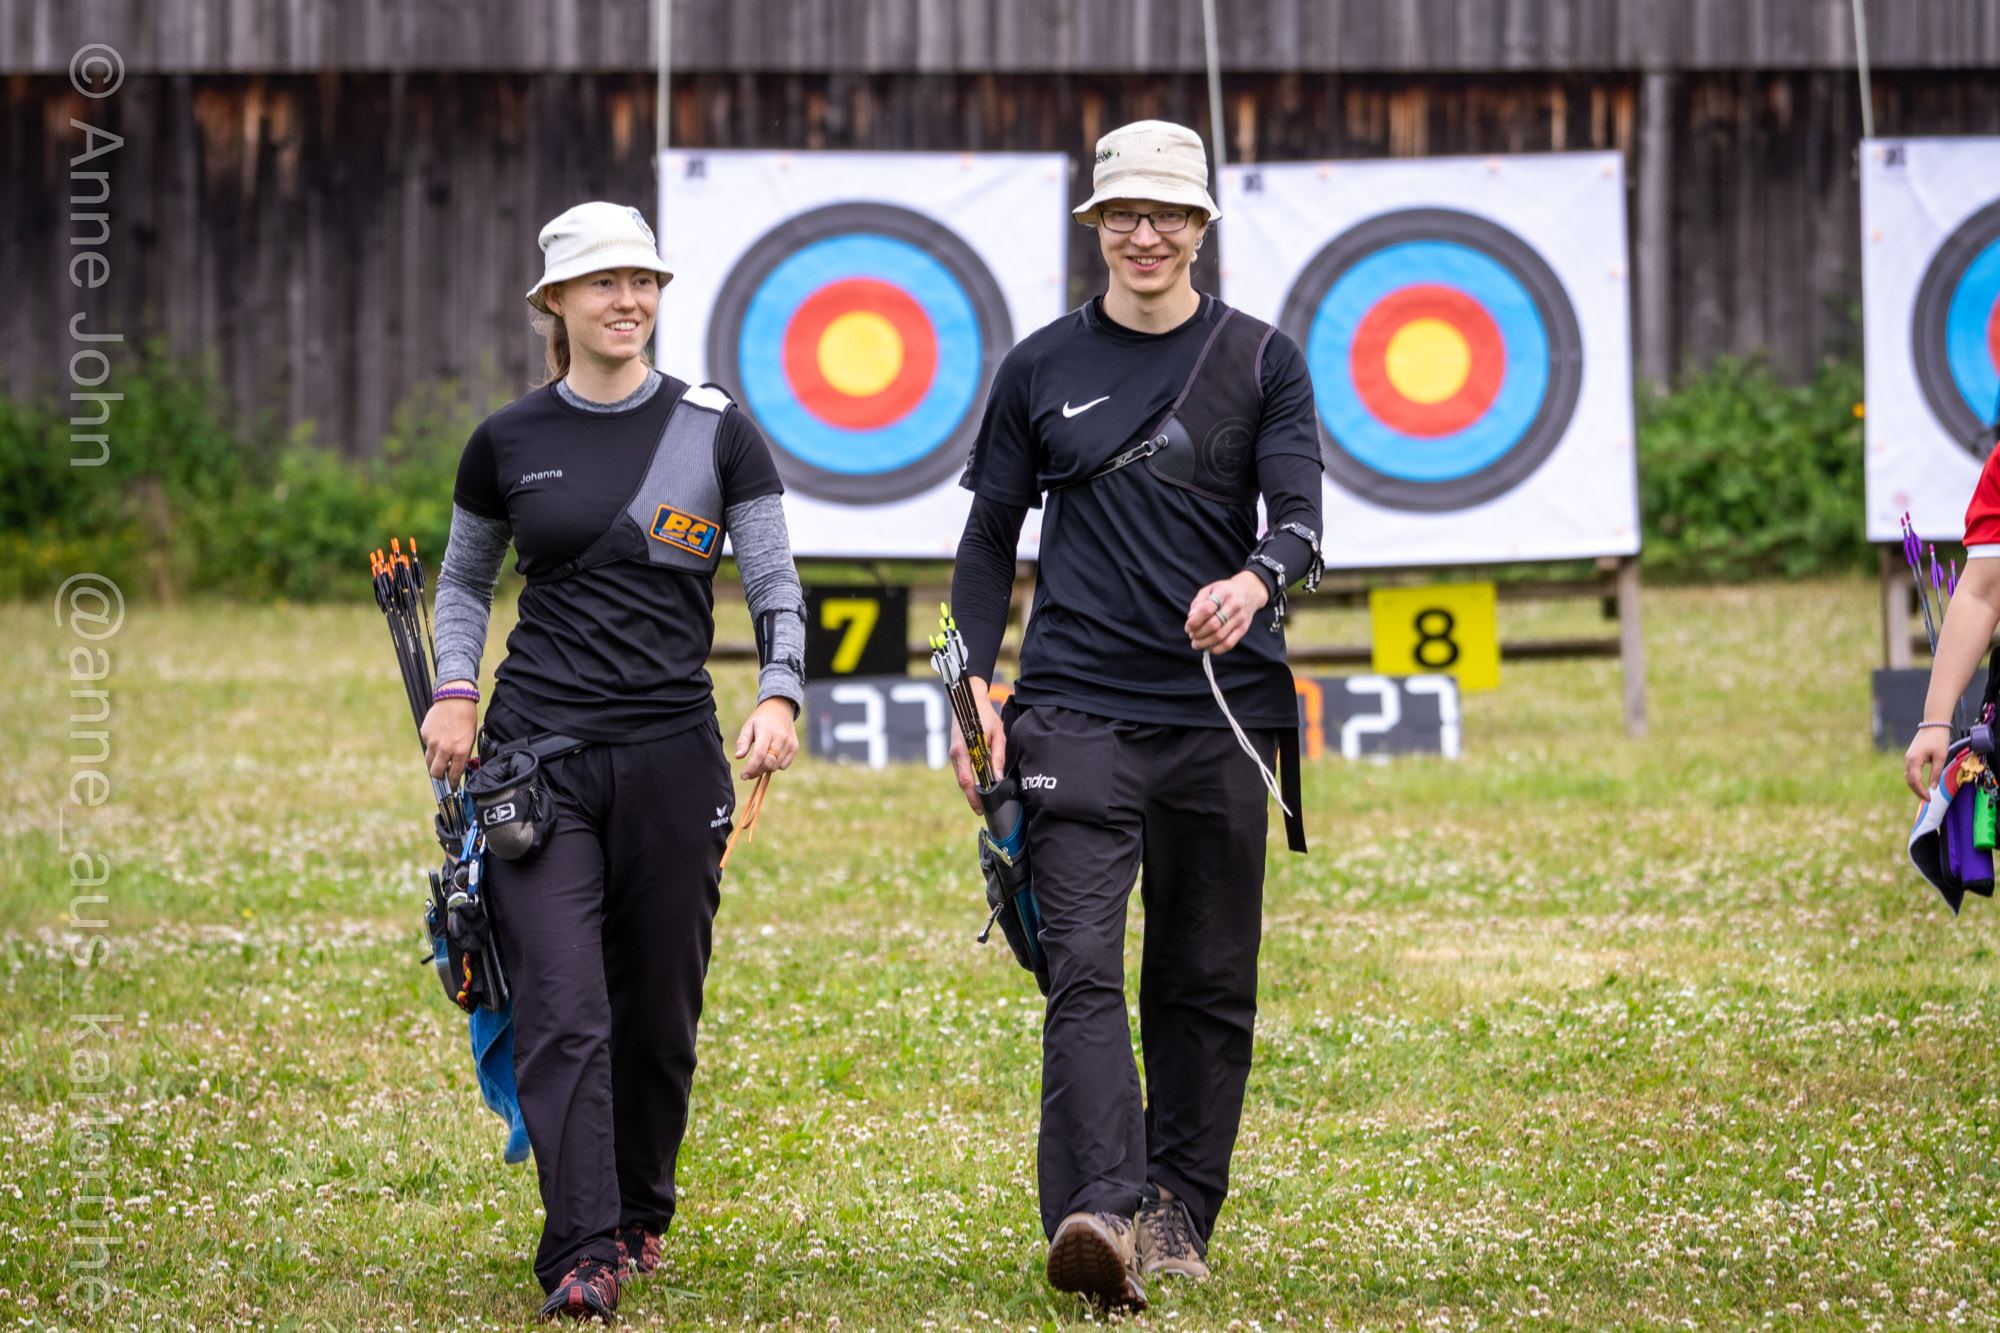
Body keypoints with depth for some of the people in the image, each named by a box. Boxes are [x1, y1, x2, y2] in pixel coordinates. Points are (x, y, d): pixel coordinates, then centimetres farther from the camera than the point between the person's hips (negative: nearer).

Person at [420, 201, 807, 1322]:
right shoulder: (509, 442, 6)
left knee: (658, 1011, 8)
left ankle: (641, 1218, 29)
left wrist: (780, 696, -17)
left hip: (674, 754, 0)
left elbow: (777, 586, 0)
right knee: (563, 1011, -12)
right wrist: (455, 693, 3)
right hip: (539, 754, 0)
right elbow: (465, 580, 20)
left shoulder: (716, 432, 2)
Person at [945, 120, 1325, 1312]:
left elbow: (1301, 519, -6)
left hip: (1221, 712, 1)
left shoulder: (1263, 363, 6)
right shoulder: (1042, 369, 9)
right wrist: (976, 692, 4)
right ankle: (1098, 1214, -27)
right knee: (1084, 968, -15)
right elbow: (991, 540, 14)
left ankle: (1178, 1219, 17)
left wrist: (1255, 582, -29)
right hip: (1076, 711, -1)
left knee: (1209, 986, 6)